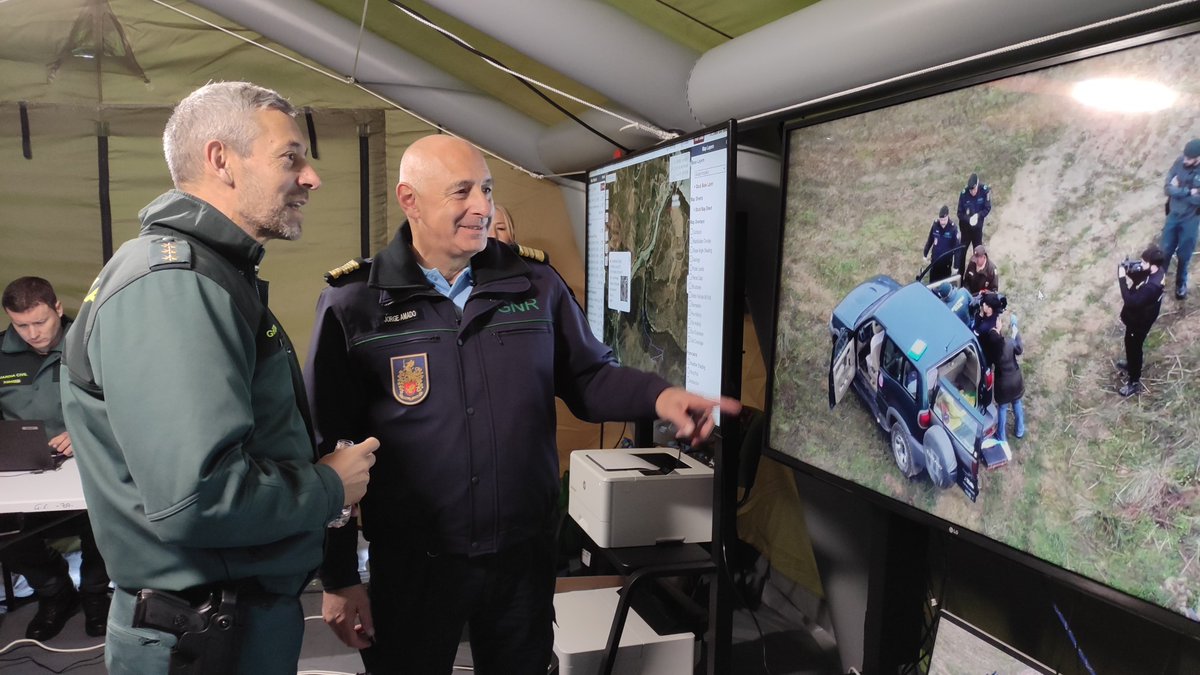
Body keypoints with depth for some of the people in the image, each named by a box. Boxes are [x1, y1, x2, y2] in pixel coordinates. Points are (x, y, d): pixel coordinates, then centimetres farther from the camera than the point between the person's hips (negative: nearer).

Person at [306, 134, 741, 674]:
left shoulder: (537, 286, 1)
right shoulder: (353, 305, -8)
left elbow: (588, 378, 8)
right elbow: (325, 448, -6)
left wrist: (658, 395, -13)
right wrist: (338, 578, -5)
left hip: (524, 554, 3)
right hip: (413, 564, -2)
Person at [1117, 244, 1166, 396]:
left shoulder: (1152, 286, -41)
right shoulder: (1155, 271, -12)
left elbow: (1131, 302, -40)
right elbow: (1137, 279, 5)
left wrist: (1122, 278, -38)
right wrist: (1128, 269, -16)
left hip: (1139, 321, -9)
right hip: (1136, 317, 9)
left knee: (1134, 348, 11)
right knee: (1130, 343, 31)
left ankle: (1135, 383, 29)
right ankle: (1131, 365, 58)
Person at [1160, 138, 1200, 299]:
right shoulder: (1180, 162, -11)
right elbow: (1167, 188, -11)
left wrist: (1179, 191, -20)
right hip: (1173, 215, 2)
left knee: (1184, 255, 12)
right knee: (1165, 251, 15)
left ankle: (1181, 283, 33)